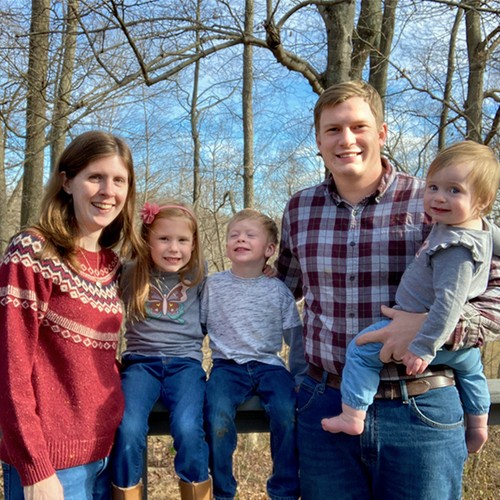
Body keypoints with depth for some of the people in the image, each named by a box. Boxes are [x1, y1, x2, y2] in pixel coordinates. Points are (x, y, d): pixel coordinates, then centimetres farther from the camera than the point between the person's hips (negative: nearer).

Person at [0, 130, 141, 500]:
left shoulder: (112, 265, 5)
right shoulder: (32, 253, -14)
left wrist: (118, 435, 5)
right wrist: (34, 470, -16)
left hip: (105, 451, 6)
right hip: (51, 460, -6)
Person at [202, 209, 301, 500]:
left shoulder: (278, 289, 7)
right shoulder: (213, 285, 7)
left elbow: (295, 337, 11)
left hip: (269, 364, 0)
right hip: (228, 366, 0)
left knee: (287, 411, -27)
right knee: (218, 415, -28)